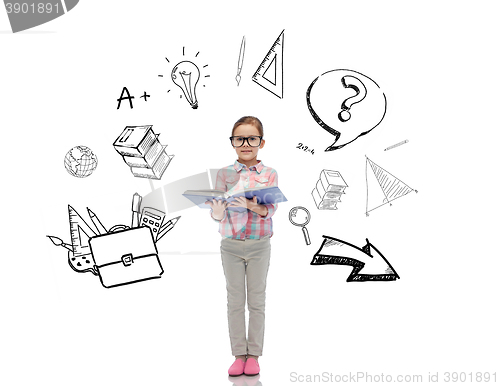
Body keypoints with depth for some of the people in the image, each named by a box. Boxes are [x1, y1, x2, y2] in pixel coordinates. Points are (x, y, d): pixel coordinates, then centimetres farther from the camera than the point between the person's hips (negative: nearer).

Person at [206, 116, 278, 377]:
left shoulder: (269, 174, -2)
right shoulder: (224, 174, -1)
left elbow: (271, 208, -11)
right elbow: (217, 213, -4)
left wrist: (257, 208, -33)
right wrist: (217, 212, -28)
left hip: (260, 245, 0)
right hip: (231, 245, 1)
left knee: (257, 301, 8)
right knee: (235, 301, 8)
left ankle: (254, 355, 20)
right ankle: (239, 355, 19)